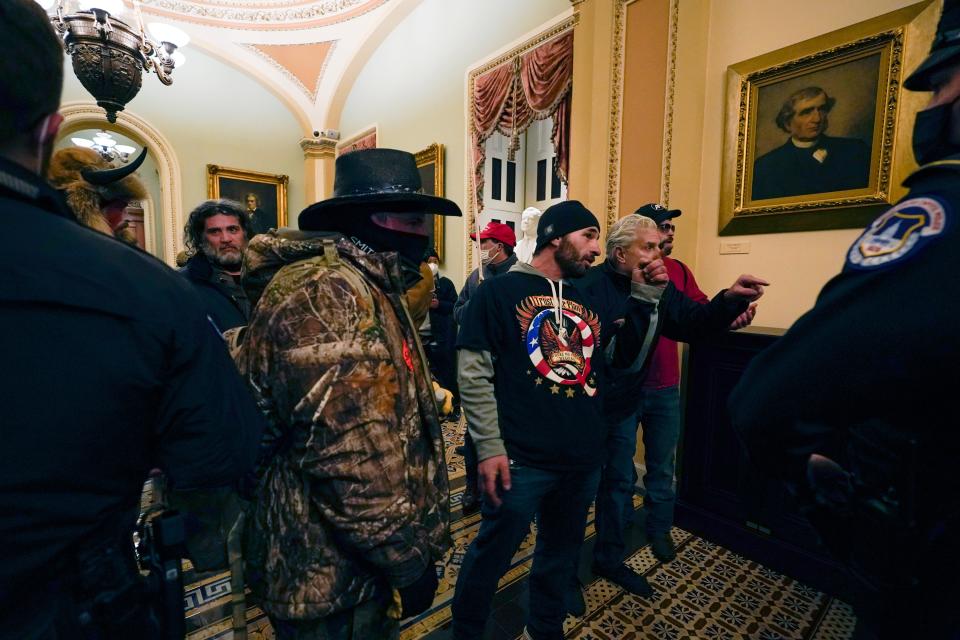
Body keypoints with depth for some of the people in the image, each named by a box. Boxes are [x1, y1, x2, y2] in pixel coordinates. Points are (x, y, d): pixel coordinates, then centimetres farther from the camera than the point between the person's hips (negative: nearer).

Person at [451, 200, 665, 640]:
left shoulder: (589, 301, 11)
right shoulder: (500, 291, -8)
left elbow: (626, 360, 12)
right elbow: (474, 374, -11)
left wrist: (645, 299, 3)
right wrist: (490, 447, -15)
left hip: (584, 458, 7)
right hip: (522, 458, -6)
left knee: (562, 552, 24)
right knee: (491, 555, 10)